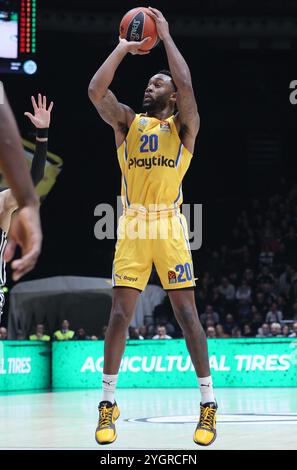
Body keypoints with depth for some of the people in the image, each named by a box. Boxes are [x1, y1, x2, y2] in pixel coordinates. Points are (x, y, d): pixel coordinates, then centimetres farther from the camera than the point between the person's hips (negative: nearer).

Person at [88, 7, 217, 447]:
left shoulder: (184, 125, 5)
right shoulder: (127, 121, 12)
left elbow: (186, 86, -15)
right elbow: (96, 90, -5)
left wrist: (165, 35, -6)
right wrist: (123, 48, 0)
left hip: (169, 224, -2)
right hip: (133, 224, 2)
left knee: (187, 312, -4)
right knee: (120, 313, -2)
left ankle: (209, 402, 1)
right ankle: (108, 402, 6)